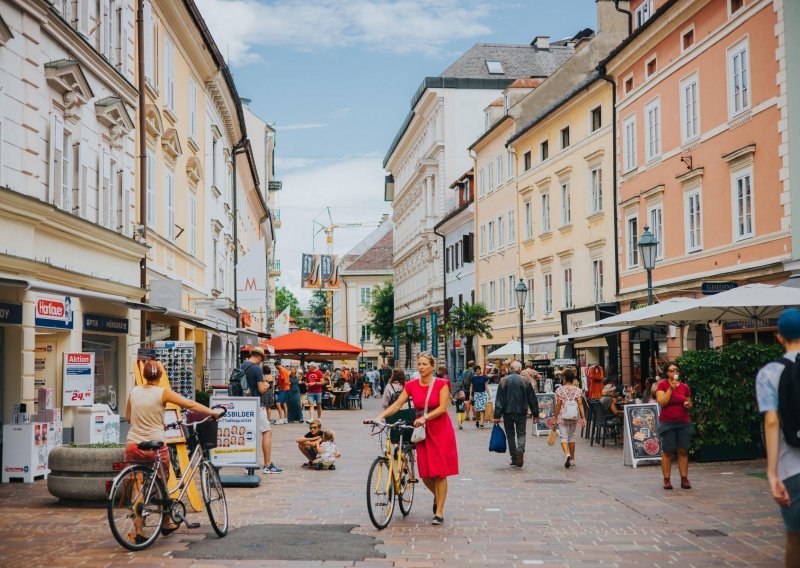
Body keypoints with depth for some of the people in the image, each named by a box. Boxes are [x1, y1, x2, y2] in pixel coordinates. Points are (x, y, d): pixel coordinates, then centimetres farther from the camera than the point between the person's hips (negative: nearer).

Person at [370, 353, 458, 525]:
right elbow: (397, 404, -4)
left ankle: (439, 512, 2)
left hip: (440, 430, -3)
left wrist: (425, 417, -27)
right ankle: (437, 495, 34)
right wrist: (379, 417, -16)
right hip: (422, 430, 3)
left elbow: (442, 407, -15)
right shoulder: (411, 385, 2)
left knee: (440, 471, -4)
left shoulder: (441, 384, -7)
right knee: (425, 472, 3)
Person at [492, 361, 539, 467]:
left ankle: (514, 458, 11)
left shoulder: (503, 380, -2)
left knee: (510, 435, 11)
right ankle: (520, 449, -23)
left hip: (507, 412, 0)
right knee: (521, 433, 5)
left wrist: (497, 415, -3)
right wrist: (535, 414, 11)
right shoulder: (525, 381, -1)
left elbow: (499, 399, -4)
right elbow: (532, 399, 3)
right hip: (521, 412, 0)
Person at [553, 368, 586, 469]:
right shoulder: (578, 390, 1)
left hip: (562, 417, -3)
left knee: (564, 437, -1)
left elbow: (558, 405, -7)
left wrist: (555, 418, -1)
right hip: (574, 418, 3)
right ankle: (572, 459, 21)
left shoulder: (560, 390, -6)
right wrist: (583, 417, -6)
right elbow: (580, 404, -6)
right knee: (571, 436, 17)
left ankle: (567, 453, -29)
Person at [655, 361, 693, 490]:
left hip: (684, 422, 3)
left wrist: (688, 405, -4)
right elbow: (662, 402, -13)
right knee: (667, 451, -1)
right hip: (667, 422, -3)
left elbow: (689, 404, 19)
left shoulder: (685, 387, 9)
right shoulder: (662, 385, -1)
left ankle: (684, 479, 5)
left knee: (683, 451, 1)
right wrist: (671, 388, -16)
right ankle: (666, 480, 5)